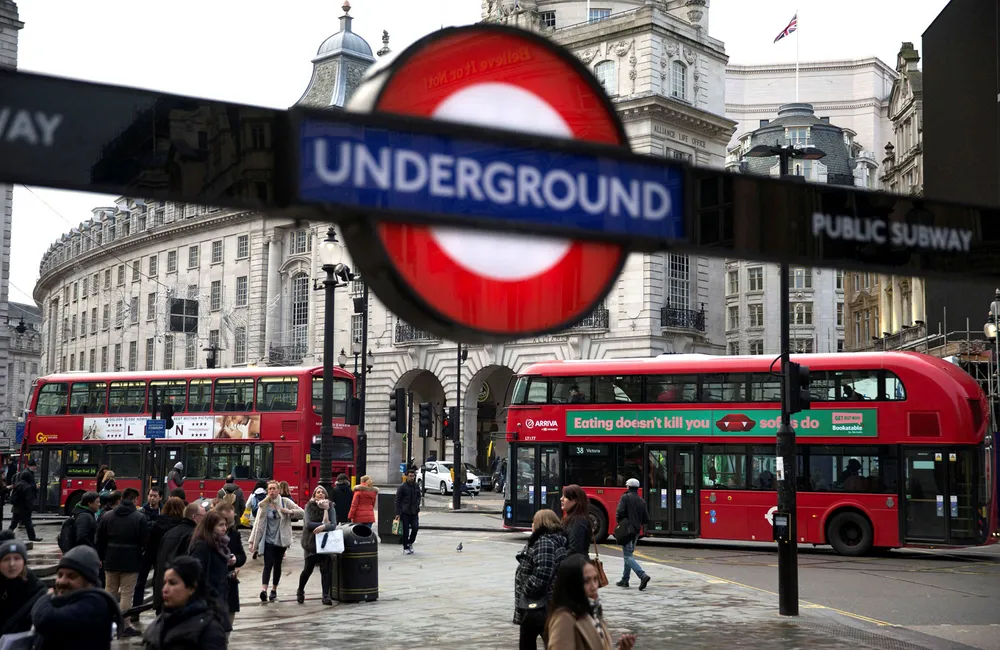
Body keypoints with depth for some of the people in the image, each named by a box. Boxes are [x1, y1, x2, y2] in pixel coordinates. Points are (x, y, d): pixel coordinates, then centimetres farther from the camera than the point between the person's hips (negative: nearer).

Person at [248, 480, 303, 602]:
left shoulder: (285, 502, 0)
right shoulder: (264, 505, 1)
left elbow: (301, 513, 0)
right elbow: (258, 523, -1)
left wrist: (289, 512, -18)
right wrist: (253, 541, -4)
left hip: (281, 540, 1)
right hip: (268, 540, -1)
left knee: (277, 565, 9)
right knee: (268, 565, -14)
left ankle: (274, 590, 24)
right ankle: (263, 590, -24)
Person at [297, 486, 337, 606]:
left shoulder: (330, 507, 3)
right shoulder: (309, 506, 1)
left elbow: (333, 525, -7)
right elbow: (308, 523, -11)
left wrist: (323, 527, -24)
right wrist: (323, 524, -12)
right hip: (311, 541, -1)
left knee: (326, 569, -4)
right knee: (308, 568, 3)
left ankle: (326, 595, 1)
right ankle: (300, 591, 28)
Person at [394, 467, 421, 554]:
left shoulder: (416, 487, 8)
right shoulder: (402, 487, -5)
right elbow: (397, 500, -4)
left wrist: (417, 507, 5)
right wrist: (397, 513, -9)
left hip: (414, 512, 4)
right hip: (405, 512, -3)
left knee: (415, 527, -8)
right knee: (406, 530, 0)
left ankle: (410, 543, 16)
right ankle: (405, 548, 12)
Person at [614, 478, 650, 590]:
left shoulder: (625, 497, -7)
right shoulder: (641, 501, 11)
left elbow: (619, 512, -17)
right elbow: (646, 518, 8)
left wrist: (619, 523, 1)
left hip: (626, 529, -7)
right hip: (637, 531, 7)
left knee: (627, 556, -9)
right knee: (629, 554, 18)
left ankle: (643, 575, -26)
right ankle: (625, 580, 23)